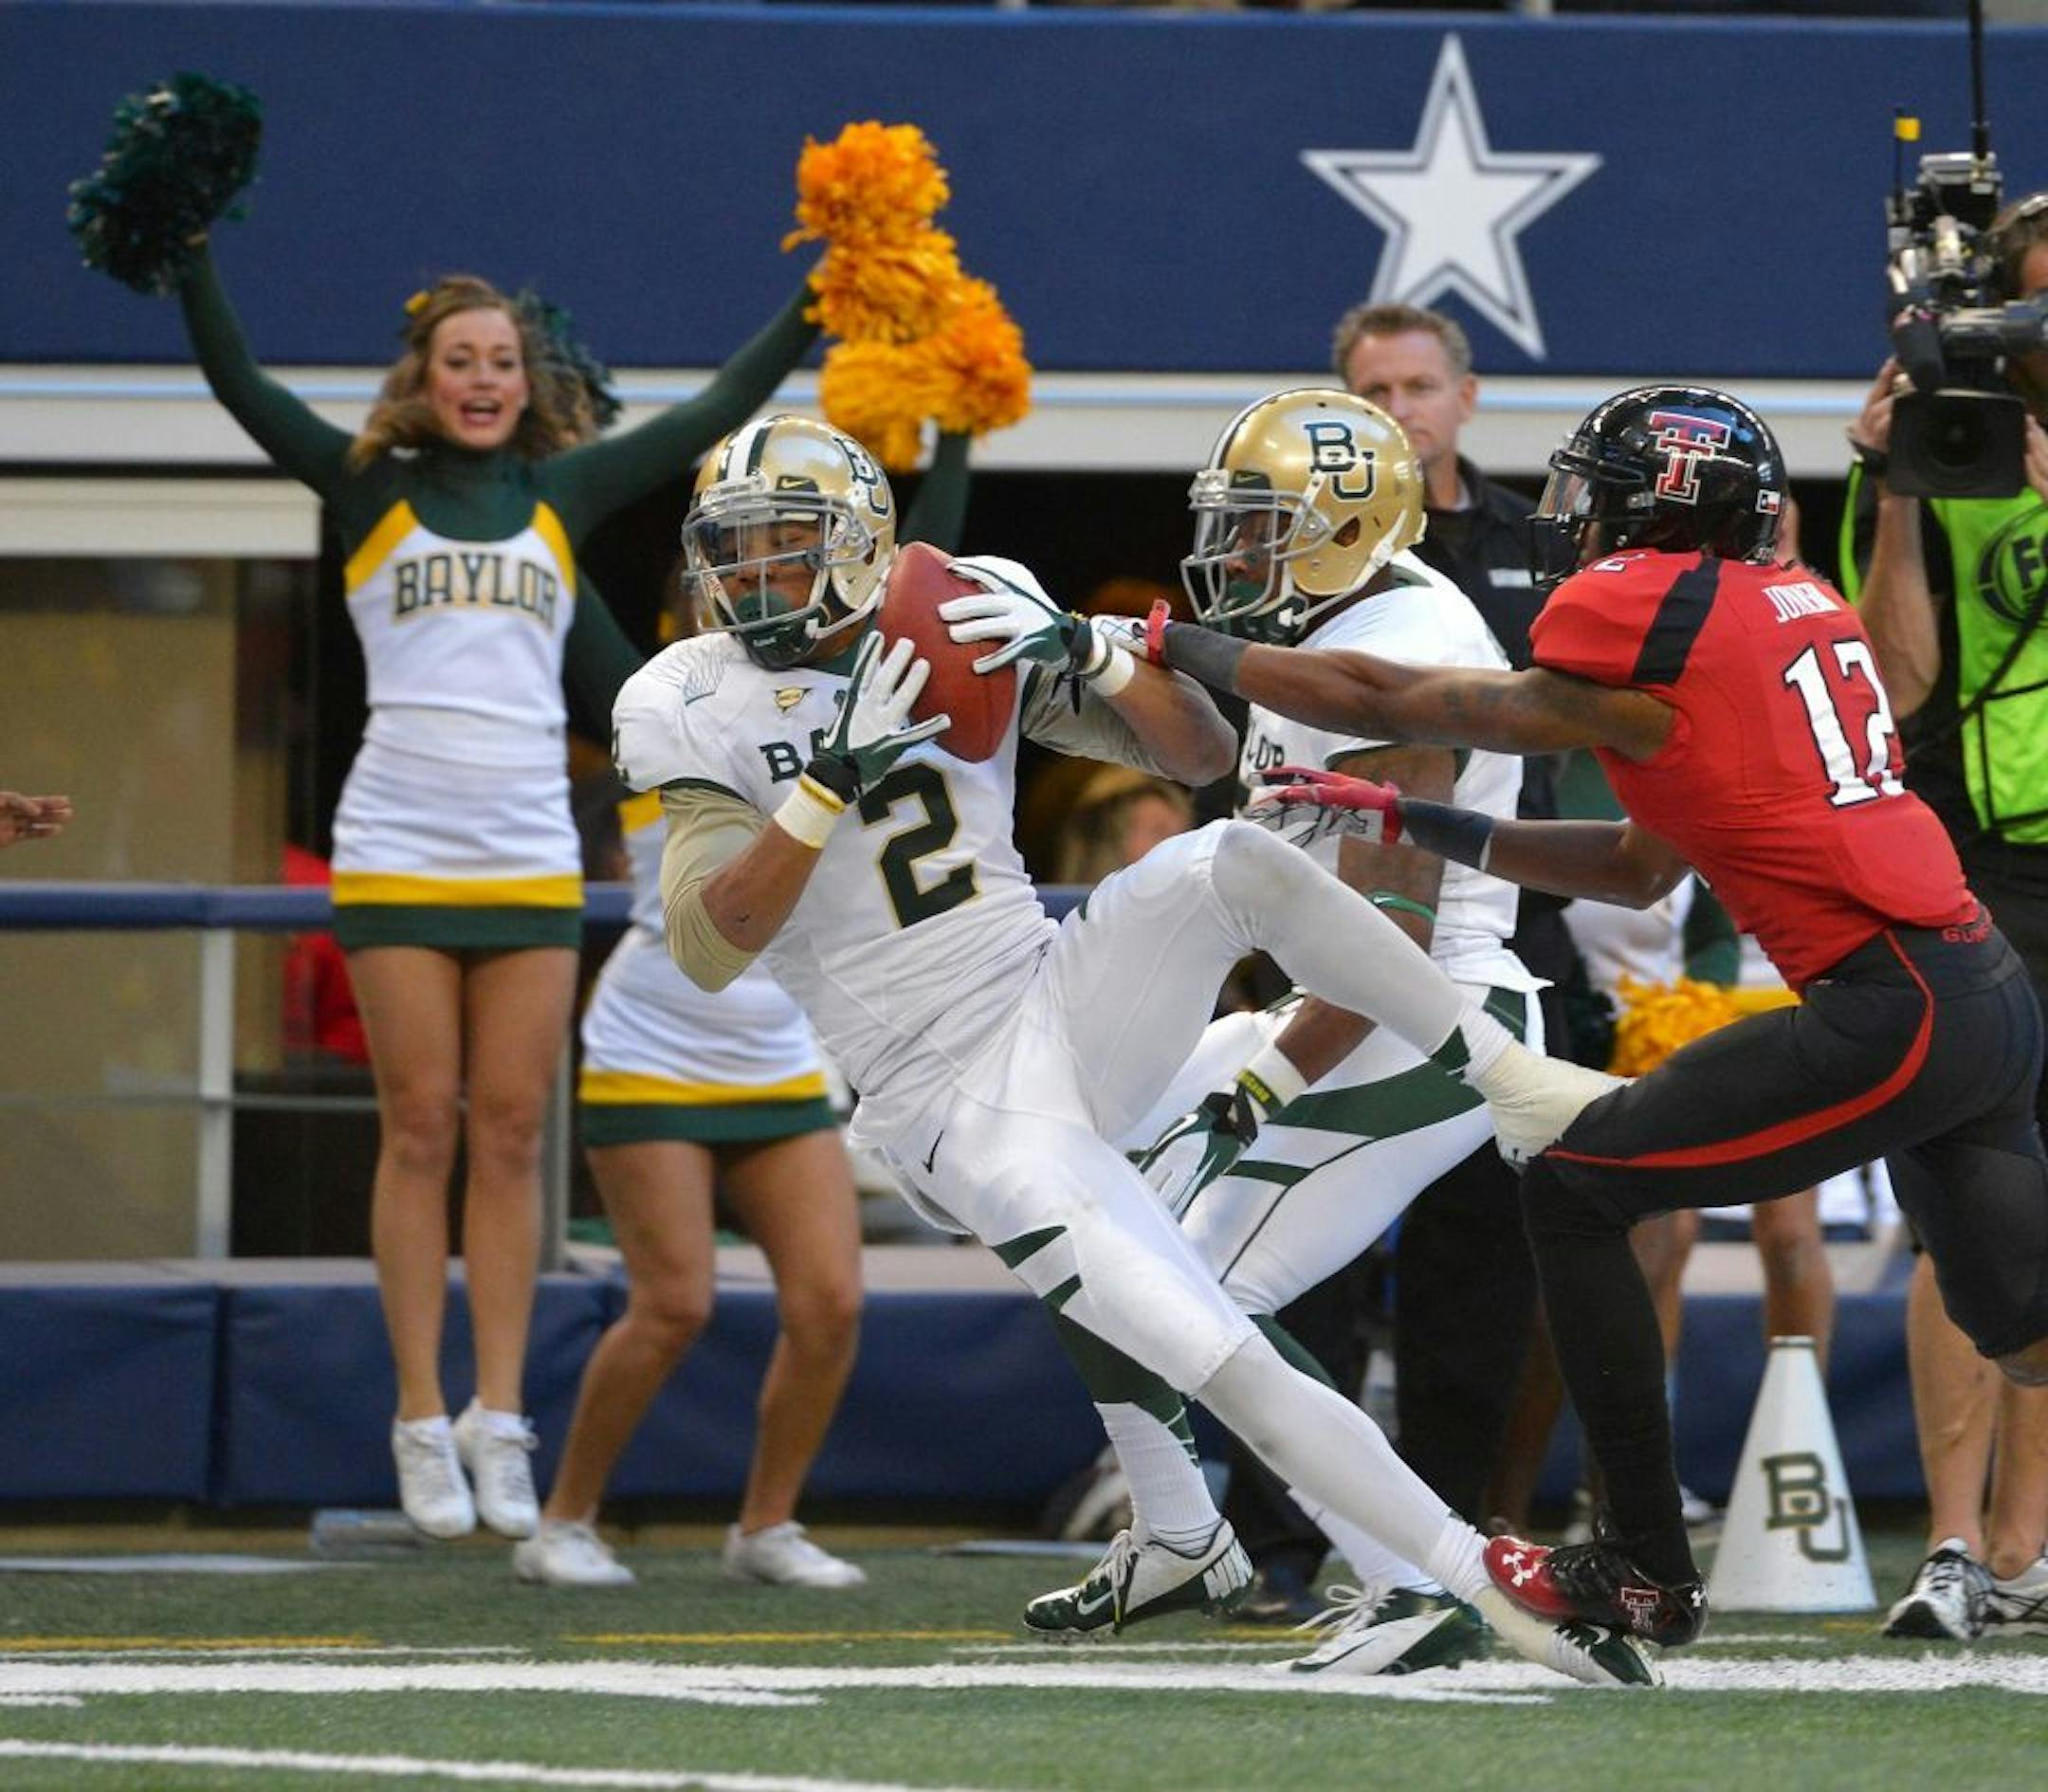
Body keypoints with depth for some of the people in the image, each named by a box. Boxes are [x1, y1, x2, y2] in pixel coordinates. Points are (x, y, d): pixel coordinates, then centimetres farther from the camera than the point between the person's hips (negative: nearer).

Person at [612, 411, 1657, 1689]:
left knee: (1236, 861, -28)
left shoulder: (972, 618, 3)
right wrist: (838, 779, -27)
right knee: (1227, 1368, -18)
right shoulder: (700, 710, -5)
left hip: (1067, 999, 3)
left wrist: (1089, 652, -17)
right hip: (952, 1098, -3)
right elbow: (707, 948, -17)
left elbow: (1202, 756, 2)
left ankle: (1523, 1092, -17)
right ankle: (1501, 1589, -11)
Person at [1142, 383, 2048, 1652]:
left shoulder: (1643, 625, -7)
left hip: (1888, 1016, -8)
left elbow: (1378, 701, 3)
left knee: (1576, 1196, 3)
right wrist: (1409, 825, 26)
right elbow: (1643, 870, 25)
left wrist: (1176, 646, 14)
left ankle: (1649, 1572, 7)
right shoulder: (1800, 607, 18)